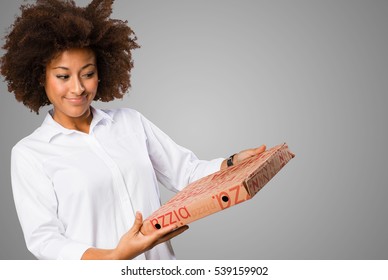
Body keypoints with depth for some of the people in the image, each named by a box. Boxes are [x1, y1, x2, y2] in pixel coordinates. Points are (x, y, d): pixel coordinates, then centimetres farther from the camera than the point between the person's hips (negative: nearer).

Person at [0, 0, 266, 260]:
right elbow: (43, 238, -13)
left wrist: (233, 165, -17)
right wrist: (114, 256, -27)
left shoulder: (131, 121, 3)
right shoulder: (29, 154, -7)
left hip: (159, 259, 4)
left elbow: (186, 172, 2)